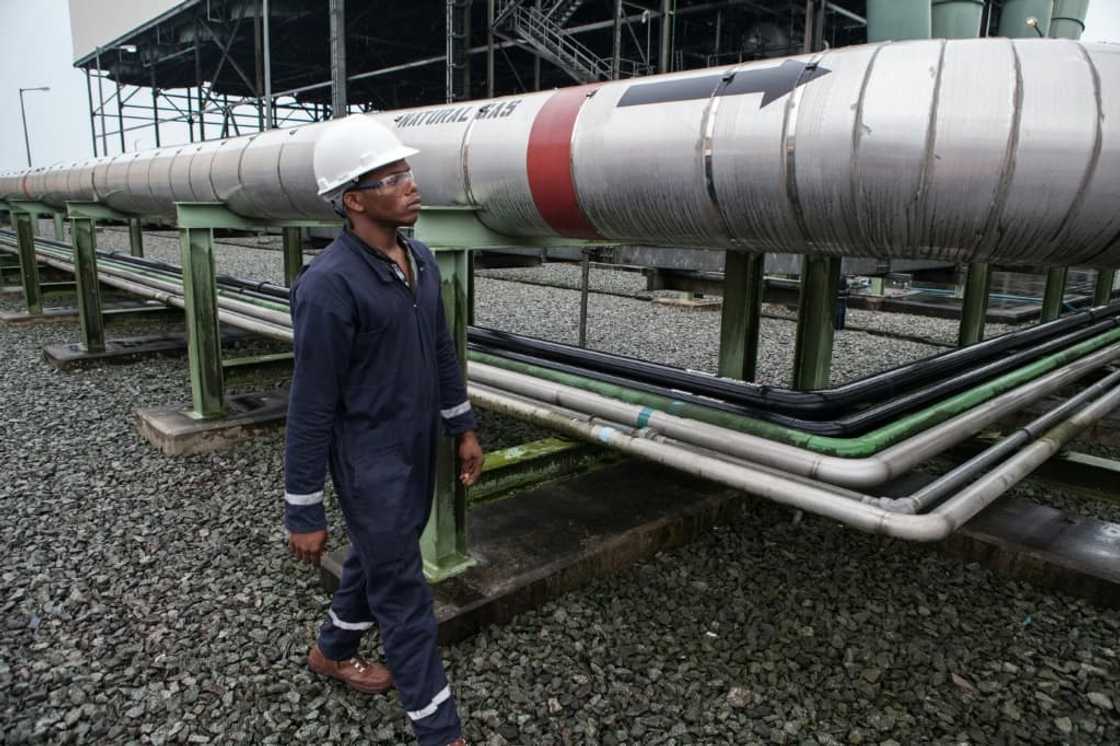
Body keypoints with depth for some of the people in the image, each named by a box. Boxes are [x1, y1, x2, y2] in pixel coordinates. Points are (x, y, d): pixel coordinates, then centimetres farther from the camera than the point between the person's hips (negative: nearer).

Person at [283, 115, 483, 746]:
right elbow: (311, 407, -20)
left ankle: (332, 651, 51)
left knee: (379, 558, 25)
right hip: (371, 462, -8)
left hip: (419, 450, 8)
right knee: (405, 596, 4)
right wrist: (304, 514, -14)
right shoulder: (329, 285, -24)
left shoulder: (420, 259, 1)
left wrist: (464, 427, 15)